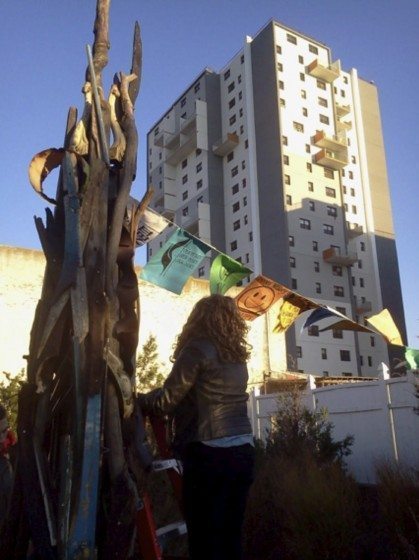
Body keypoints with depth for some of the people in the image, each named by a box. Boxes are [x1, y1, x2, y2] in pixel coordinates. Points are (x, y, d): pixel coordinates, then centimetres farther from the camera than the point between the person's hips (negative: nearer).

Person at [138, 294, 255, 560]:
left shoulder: (198, 348, -6)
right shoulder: (238, 355, 15)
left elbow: (167, 399, -7)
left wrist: (135, 399, 11)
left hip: (210, 453, -7)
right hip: (243, 451, 7)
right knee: (230, 536, 14)